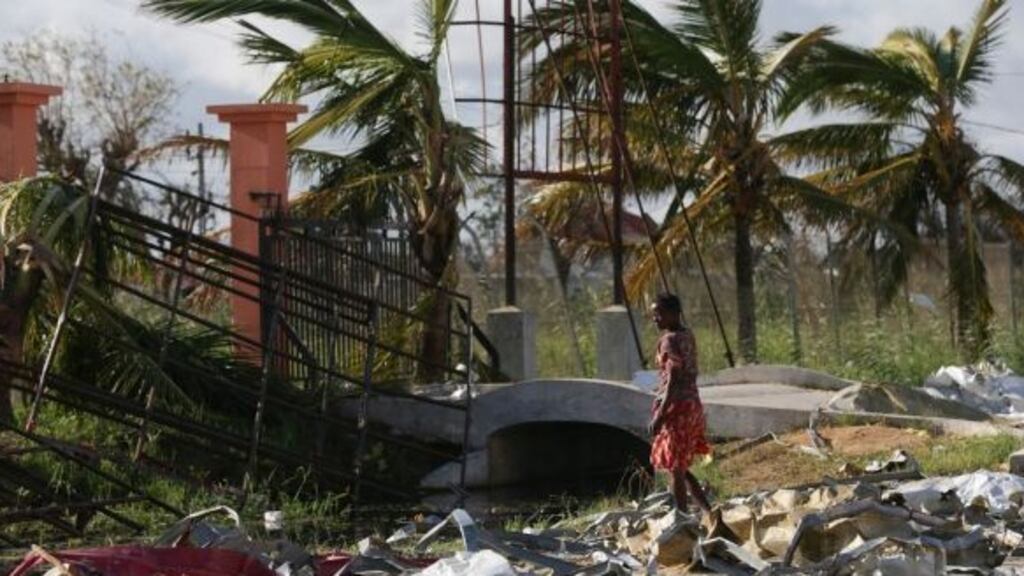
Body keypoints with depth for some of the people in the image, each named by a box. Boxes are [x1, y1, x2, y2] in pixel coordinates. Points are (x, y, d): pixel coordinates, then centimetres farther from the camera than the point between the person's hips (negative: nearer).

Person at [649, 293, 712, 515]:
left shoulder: (670, 340, -16)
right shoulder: (688, 335, 11)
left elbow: (673, 380, -21)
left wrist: (659, 415, -22)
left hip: (677, 406, -9)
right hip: (692, 404, 9)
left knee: (675, 468, 0)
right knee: (680, 468, 17)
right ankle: (708, 510, 13)